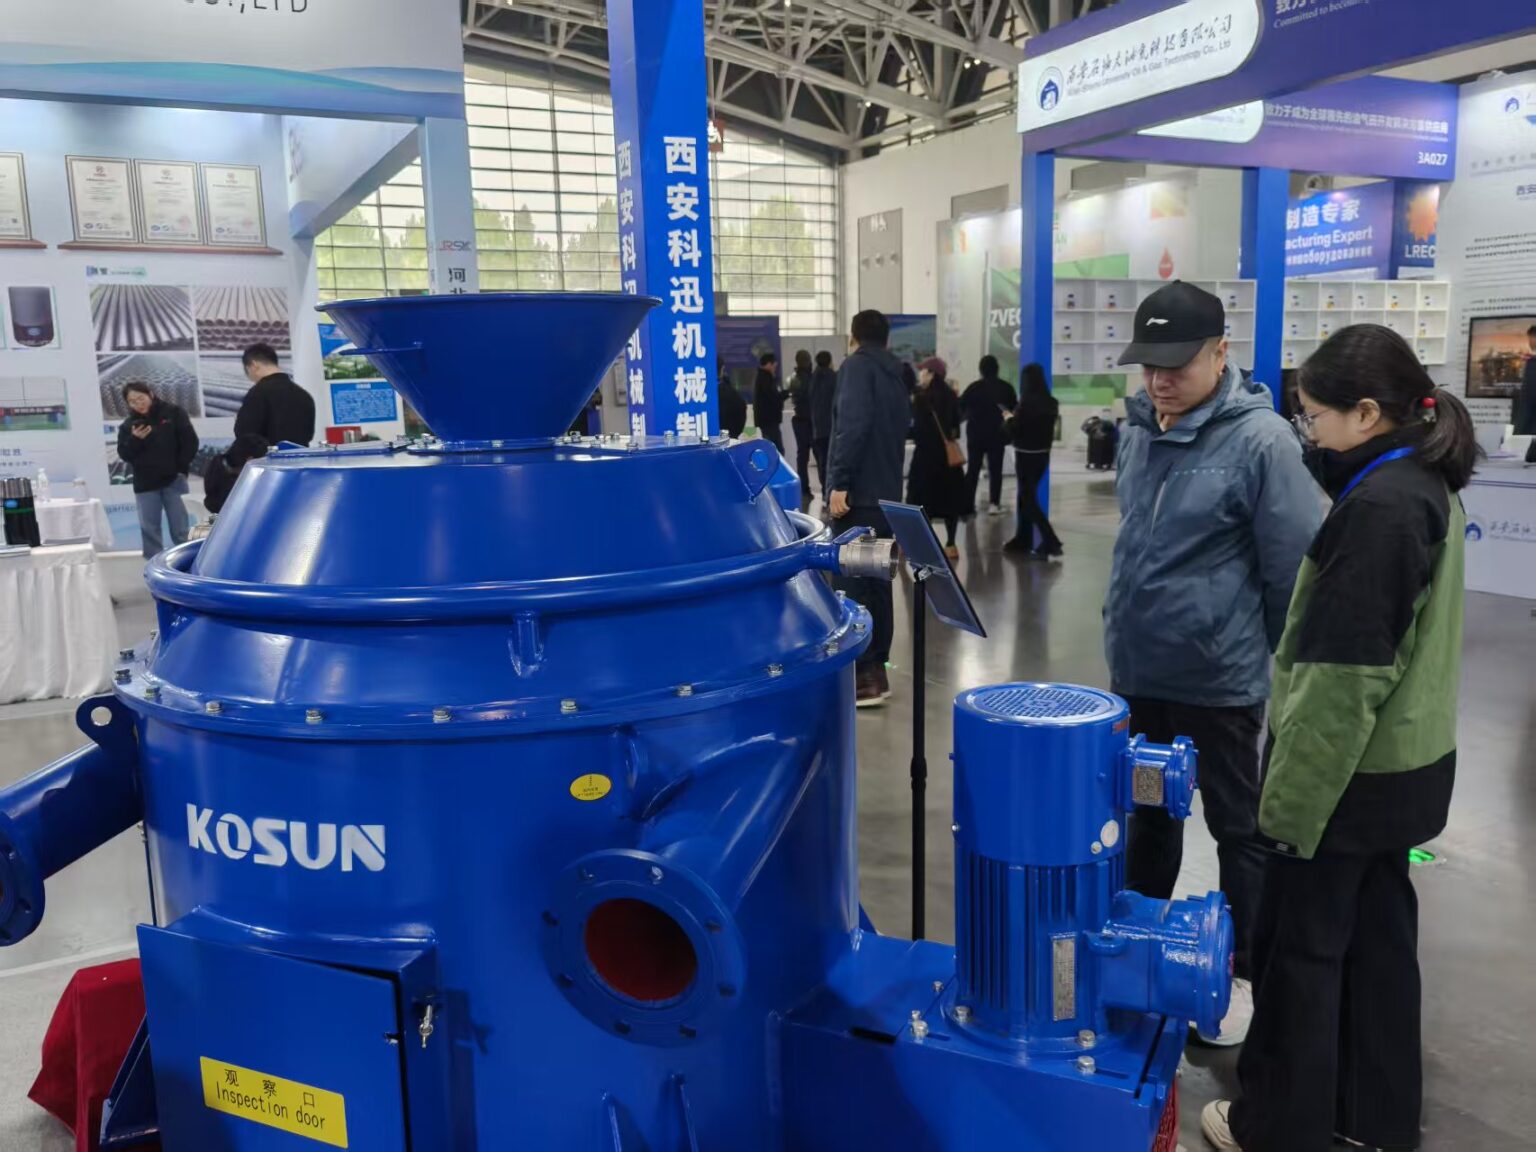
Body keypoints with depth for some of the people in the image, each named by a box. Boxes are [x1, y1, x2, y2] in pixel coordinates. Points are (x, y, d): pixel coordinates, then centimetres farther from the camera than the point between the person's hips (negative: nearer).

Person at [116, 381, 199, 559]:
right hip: (145, 484, 2)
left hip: (173, 479, -2)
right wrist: (135, 440, -17)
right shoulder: (129, 425, 6)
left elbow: (190, 442, -2)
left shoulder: (172, 413, -1)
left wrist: (182, 468, -7)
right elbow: (125, 455, 1)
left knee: (180, 527, 1)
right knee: (149, 528, 4)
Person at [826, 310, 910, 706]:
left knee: (851, 587, -7)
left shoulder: (857, 366, -6)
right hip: (886, 494, 9)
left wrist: (839, 483, -21)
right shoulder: (893, 375, 20)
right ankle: (876, 669, 17)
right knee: (876, 583, 12)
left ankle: (865, 677, -8)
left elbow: (852, 427, -20)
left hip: (858, 493, -8)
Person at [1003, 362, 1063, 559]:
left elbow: (1015, 429, -15)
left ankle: (1051, 542, -9)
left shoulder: (1027, 402, -18)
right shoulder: (1051, 403, 4)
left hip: (1026, 454, -7)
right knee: (1027, 496, 18)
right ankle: (1022, 540, 24)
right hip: (1043, 453, 7)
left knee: (1028, 499, -1)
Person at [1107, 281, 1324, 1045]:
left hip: (1219, 677, -6)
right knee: (1148, 813, 20)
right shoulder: (1139, 427, 4)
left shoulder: (1261, 439, -17)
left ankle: (1248, 977, 26)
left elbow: (1293, 571, -14)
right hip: (1139, 669, 6)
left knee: (1238, 827, 10)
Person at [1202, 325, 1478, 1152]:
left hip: (1352, 770, -9)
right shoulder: (1428, 486, 6)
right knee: (1377, 931, 19)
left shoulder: (1377, 508, -24)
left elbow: (1343, 676, -24)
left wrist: (1292, 795, -18)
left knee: (1301, 947, 6)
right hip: (1402, 762, 9)